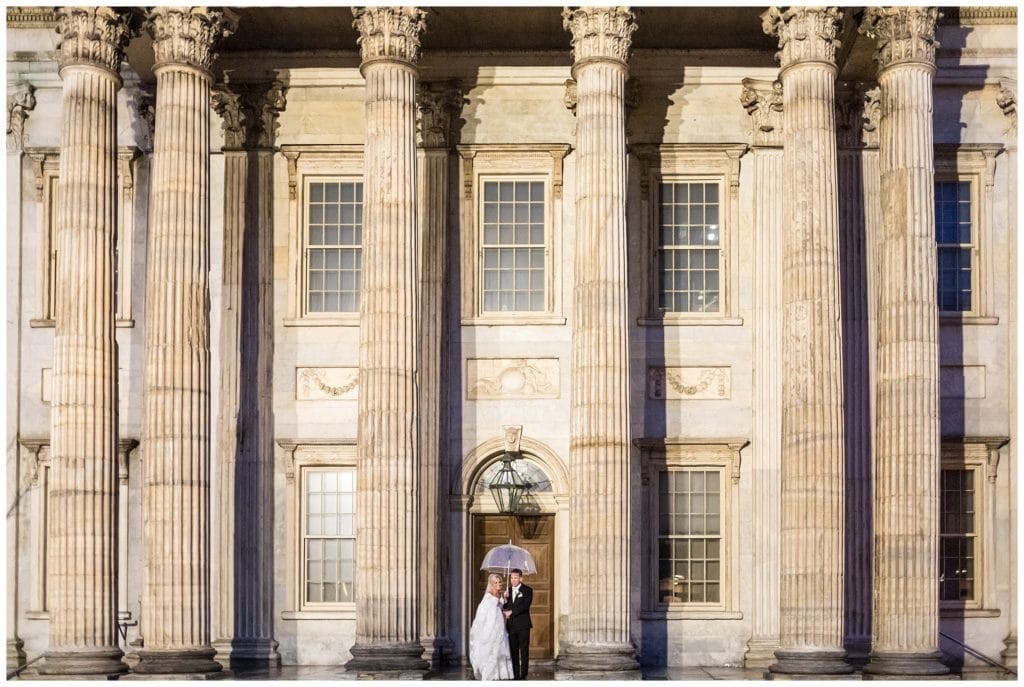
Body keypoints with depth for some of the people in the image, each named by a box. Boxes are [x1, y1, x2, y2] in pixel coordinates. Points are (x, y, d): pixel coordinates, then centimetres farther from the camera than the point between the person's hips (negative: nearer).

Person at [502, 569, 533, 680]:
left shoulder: (527, 590, -3)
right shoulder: (509, 591, 13)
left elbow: (525, 605, -15)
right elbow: (506, 608, 15)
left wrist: (511, 612, -17)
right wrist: (505, 599, -4)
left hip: (523, 625, -5)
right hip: (511, 625, 5)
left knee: (524, 651, -3)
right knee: (513, 651, 5)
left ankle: (523, 675, 0)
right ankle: (515, 675, 10)